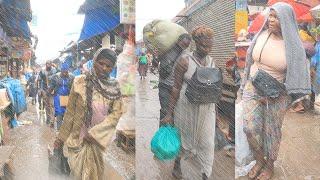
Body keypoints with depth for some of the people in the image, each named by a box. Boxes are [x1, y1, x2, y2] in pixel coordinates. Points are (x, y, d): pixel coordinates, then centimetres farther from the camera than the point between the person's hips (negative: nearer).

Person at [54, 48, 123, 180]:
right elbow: (70, 111, -3)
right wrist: (62, 136, 2)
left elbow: (116, 113, -7)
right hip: (77, 138, -1)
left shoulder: (114, 88, -3)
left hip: (99, 139, 2)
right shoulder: (80, 82, -8)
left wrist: (95, 133, -15)